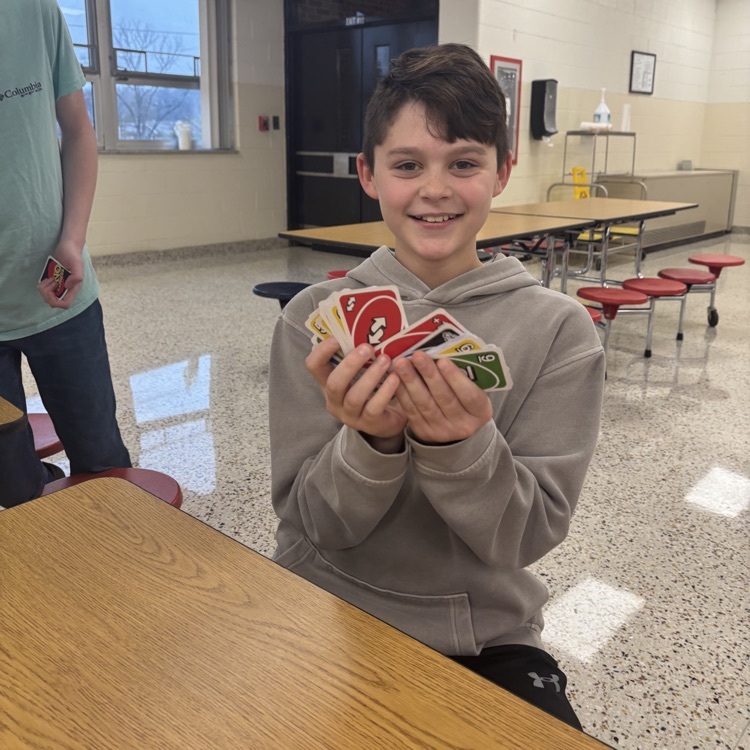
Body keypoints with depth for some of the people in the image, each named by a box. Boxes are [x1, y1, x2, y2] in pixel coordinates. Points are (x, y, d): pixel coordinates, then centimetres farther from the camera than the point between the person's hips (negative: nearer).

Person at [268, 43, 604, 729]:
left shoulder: (558, 329, -9)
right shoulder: (315, 317, -7)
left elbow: (529, 536, -9)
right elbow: (315, 522, -7)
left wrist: (464, 445, -28)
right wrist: (370, 442, -27)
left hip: (487, 635, 0)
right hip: (329, 616, 0)